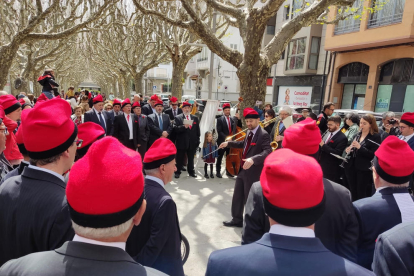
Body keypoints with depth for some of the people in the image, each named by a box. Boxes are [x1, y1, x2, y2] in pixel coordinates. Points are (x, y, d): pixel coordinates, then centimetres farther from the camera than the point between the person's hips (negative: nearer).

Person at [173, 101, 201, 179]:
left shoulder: (195, 118, 9)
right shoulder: (177, 118, -2)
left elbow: (197, 131, 10)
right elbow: (175, 129, -11)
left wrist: (197, 141, 6)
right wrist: (184, 127, -25)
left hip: (192, 142, 3)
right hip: (181, 142, -3)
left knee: (191, 158, 14)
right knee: (180, 159, 6)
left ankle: (191, 172, 27)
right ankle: (177, 172, 17)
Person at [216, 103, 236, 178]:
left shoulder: (233, 119, 9)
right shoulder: (220, 119, -4)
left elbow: (235, 129, 9)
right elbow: (219, 131, -11)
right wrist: (226, 137, -20)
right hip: (222, 141, -4)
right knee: (219, 157, 4)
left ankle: (228, 171, 21)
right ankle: (218, 172, 13)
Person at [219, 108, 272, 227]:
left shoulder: (263, 135, -19)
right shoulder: (249, 132, 8)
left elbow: (268, 152, -30)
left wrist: (253, 159, -44)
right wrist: (228, 143, 24)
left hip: (253, 172, -9)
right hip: (243, 170, 9)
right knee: (237, 196, 18)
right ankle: (237, 219, 35)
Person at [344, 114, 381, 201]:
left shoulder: (375, 137, -7)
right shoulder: (357, 135, 12)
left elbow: (374, 155, -15)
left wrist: (360, 147, -23)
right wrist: (348, 150, -1)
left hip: (364, 170, -6)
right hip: (351, 167, 6)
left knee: (362, 195, 3)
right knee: (353, 193, 14)